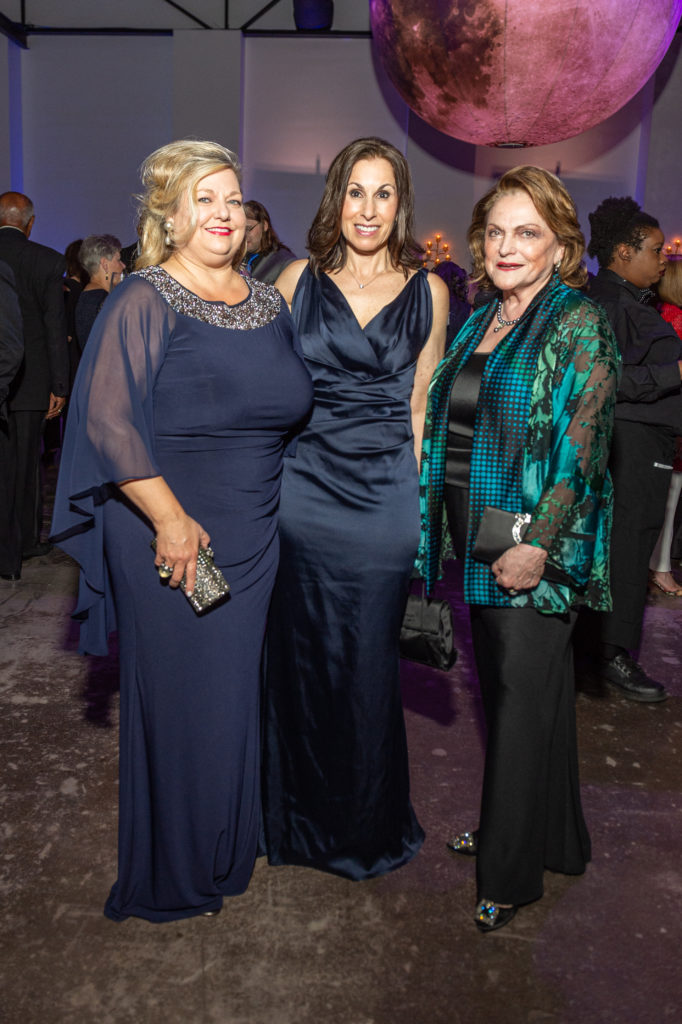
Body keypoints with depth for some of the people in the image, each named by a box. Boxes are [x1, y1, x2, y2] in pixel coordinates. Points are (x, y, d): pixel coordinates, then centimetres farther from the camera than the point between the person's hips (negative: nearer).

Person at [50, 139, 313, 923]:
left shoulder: (267, 303, 10)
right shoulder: (145, 300, -8)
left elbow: (291, 408, 19)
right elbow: (109, 420, -15)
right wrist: (170, 518, -19)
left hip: (254, 536, 6)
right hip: (171, 534, -5)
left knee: (238, 692, 15)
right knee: (178, 697, 5)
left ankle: (230, 849, 36)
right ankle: (172, 876, 26)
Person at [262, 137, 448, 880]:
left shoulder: (427, 291, 5)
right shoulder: (299, 281, 5)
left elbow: (422, 406, 8)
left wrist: (424, 496, 4)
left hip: (386, 496, 0)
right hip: (302, 488, 1)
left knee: (369, 662, 8)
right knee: (300, 654, 9)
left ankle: (364, 823, 31)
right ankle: (299, 814, 31)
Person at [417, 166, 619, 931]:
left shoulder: (578, 324, -9)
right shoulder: (479, 323, 13)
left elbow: (580, 445, -16)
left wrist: (538, 546, -21)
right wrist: (437, 521, 12)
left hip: (531, 549, -7)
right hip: (476, 541, 7)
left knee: (524, 695, 2)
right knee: (498, 687, 17)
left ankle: (512, 871, 17)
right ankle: (509, 826, 35)